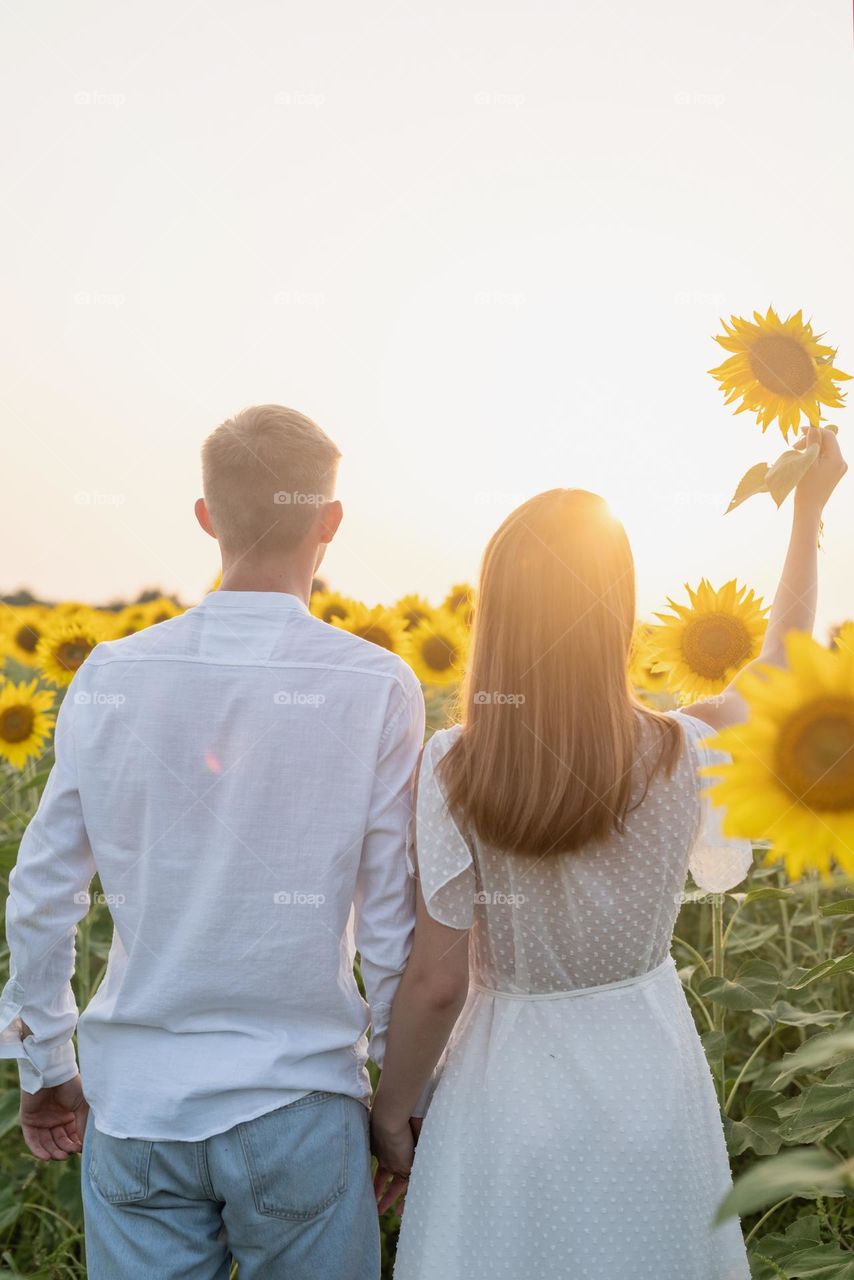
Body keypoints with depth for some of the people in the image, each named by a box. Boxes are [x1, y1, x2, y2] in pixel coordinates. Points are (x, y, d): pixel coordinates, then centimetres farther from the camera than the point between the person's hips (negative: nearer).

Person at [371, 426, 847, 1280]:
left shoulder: (453, 773, -21)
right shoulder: (684, 759, -14)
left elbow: (436, 982, -15)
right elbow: (781, 661, 8)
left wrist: (389, 1115, 1)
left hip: (509, 1098, -2)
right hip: (653, 1088, 3)